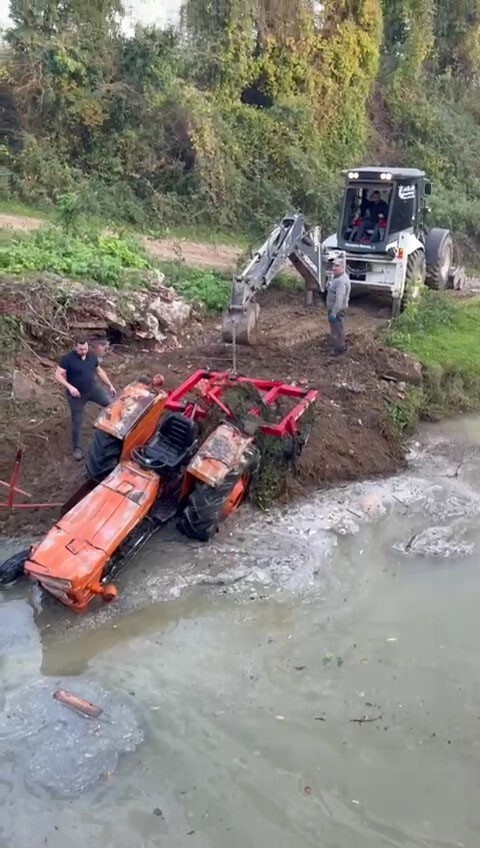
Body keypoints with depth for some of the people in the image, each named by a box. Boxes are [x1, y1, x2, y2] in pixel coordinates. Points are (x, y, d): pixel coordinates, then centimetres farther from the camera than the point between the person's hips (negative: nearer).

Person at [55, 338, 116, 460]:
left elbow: (99, 371, 13)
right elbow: (58, 375, -18)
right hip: (77, 394, -4)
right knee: (77, 422, 5)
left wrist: (110, 386, 13)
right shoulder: (67, 359, -16)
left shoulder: (92, 356, 0)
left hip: (93, 388, 4)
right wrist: (69, 387, -31)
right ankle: (76, 448, 21)